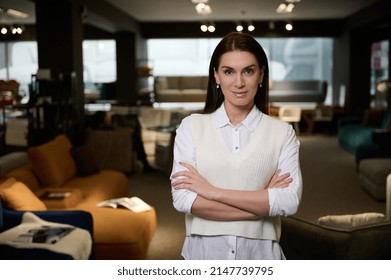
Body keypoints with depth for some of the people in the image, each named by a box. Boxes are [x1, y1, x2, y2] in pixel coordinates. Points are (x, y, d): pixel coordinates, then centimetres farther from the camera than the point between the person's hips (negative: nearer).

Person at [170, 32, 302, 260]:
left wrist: (213, 191, -17)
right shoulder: (191, 126, -4)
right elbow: (183, 199, -13)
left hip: (260, 252, 0)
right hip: (204, 250, 0)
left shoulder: (282, 132, -3)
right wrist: (263, 202, -15)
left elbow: (290, 201, -14)